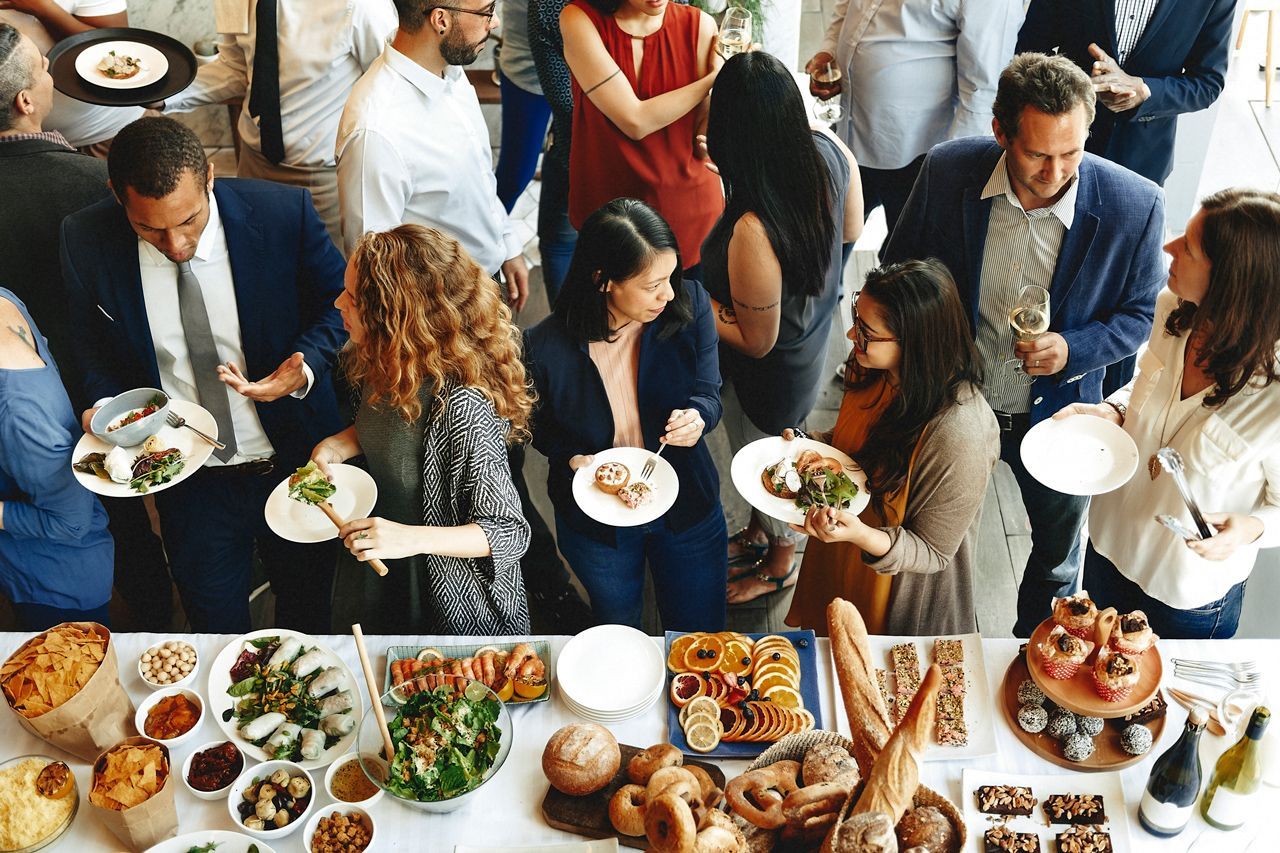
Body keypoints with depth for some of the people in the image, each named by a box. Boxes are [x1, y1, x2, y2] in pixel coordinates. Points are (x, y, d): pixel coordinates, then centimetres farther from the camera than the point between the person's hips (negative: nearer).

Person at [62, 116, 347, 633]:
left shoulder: (284, 213, -21)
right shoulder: (86, 241, -14)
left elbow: (340, 304, -5)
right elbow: (94, 346, 4)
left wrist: (305, 367, -24)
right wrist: (104, 407, -15)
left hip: (295, 462, -1)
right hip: (187, 480, 1)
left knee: (307, 615, 22)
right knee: (216, 631, 20)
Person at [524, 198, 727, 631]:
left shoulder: (689, 306, -22)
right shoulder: (546, 347, -26)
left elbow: (708, 394, -9)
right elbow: (541, 424, -5)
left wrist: (697, 416, -32)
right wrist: (572, 458, -24)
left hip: (688, 508, 1)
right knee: (619, 633, 29)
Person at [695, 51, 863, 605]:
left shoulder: (752, 232, -45)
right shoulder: (830, 151, -23)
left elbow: (756, 342, -28)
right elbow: (851, 230, -1)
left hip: (769, 374, -7)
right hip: (812, 340, 7)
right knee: (764, 454, 34)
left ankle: (780, 565, 54)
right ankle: (760, 532, 62)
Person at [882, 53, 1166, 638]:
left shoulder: (1134, 206, -23)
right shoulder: (948, 171, -20)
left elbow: (1143, 314, -8)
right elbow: (899, 270, -3)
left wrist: (1072, 349, -25)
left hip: (1057, 413, 0)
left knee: (1056, 556, 24)